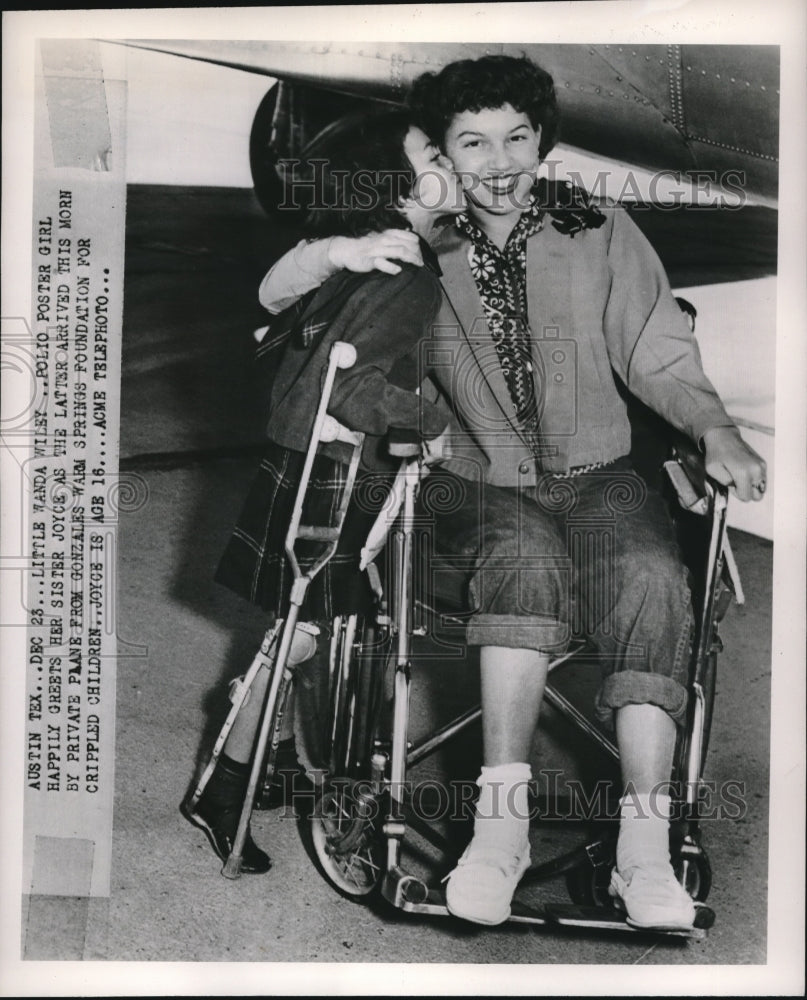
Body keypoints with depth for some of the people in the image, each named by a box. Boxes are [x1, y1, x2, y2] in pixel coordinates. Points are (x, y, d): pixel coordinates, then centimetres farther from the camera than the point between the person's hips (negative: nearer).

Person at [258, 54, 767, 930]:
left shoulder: (601, 233, 7)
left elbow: (659, 358, 8)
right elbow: (275, 296, 3)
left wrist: (716, 430, -11)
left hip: (597, 473, 1)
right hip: (484, 485, -1)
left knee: (649, 576, -30)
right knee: (527, 560, -35)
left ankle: (645, 848, -31)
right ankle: (502, 818, -33)